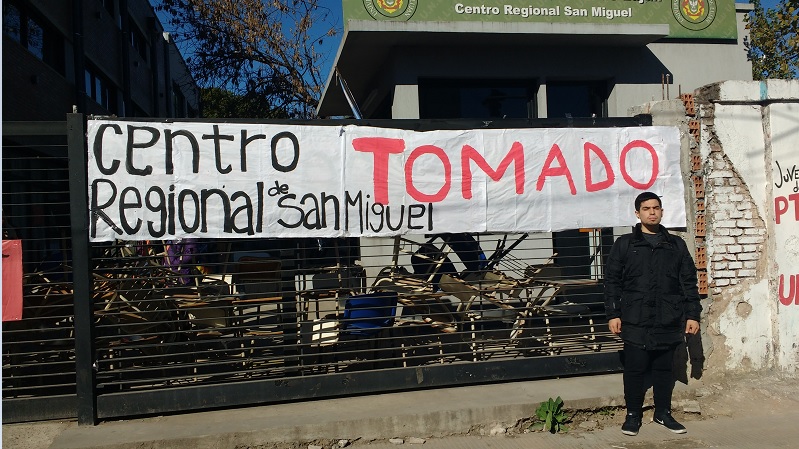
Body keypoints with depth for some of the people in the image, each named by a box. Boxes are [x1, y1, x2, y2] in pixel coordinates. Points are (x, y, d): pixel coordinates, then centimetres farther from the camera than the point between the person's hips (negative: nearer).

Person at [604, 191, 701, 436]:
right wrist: (612, 314, -4)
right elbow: (612, 281, 2)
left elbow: (689, 282, 11)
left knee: (664, 368, 10)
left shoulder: (676, 244, 12)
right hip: (635, 321, -2)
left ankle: (663, 412, 24)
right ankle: (632, 415, 14)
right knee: (635, 368, 1)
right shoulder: (624, 244, 5)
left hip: (669, 321, 2)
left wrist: (693, 314, 5)